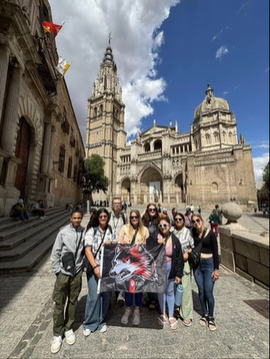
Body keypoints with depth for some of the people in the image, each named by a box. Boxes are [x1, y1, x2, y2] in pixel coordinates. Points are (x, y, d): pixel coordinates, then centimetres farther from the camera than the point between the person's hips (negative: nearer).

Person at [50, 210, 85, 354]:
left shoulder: (84, 231, -8)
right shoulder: (63, 232, -11)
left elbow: (85, 249, 2)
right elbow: (55, 253, -5)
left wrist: (83, 265, -2)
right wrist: (57, 271, -5)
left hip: (77, 272, 2)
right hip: (63, 272, -1)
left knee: (73, 301, 17)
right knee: (59, 304, 10)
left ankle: (68, 328, 38)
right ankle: (57, 334, 31)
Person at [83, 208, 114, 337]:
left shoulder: (110, 231, 4)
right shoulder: (91, 230, -8)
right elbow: (87, 250, -12)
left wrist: (110, 244, -10)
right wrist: (95, 267, -19)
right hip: (94, 267, -3)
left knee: (106, 295, 9)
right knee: (94, 296, -1)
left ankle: (102, 321, 32)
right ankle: (89, 323, 24)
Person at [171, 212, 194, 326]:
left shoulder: (188, 232, -4)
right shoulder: (171, 231, 1)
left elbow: (193, 246, 2)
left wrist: (187, 253, -11)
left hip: (184, 262, -2)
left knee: (185, 287, 2)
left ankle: (186, 315, 16)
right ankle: (176, 308, 32)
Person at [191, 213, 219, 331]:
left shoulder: (210, 233, -12)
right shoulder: (193, 233, -5)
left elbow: (215, 252, -7)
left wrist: (216, 269, -7)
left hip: (209, 264, -2)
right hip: (197, 264, 3)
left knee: (208, 292, 2)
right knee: (201, 291, 14)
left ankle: (211, 317, 26)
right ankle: (204, 314, 36)